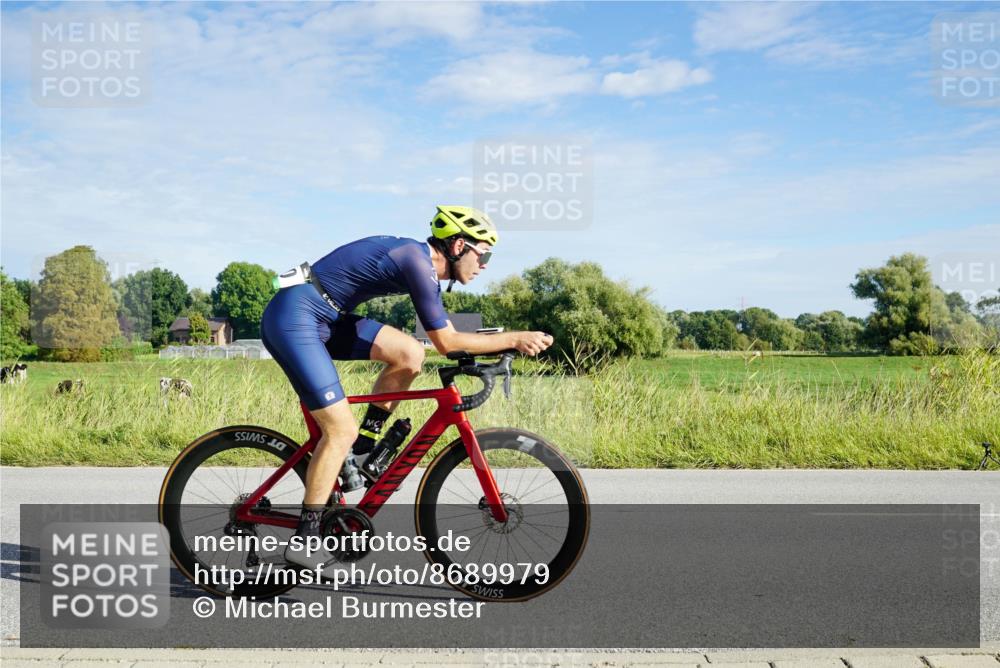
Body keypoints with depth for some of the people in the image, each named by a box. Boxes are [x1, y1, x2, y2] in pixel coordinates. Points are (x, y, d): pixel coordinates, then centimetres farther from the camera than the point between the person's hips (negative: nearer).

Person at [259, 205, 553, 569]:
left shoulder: (420, 260, 11)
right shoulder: (419, 261, -17)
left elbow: (444, 338, 18)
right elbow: (446, 342, -15)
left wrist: (504, 343, 13)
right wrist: (515, 339, -10)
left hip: (323, 319, 9)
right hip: (293, 318, -9)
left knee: (409, 354, -2)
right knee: (342, 429, -10)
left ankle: (363, 446, 12)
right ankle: (303, 540, 0)